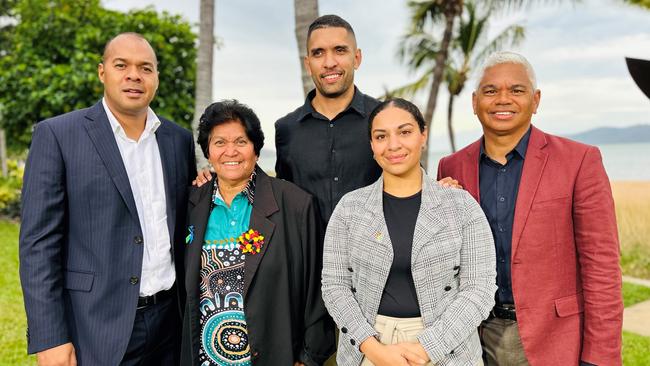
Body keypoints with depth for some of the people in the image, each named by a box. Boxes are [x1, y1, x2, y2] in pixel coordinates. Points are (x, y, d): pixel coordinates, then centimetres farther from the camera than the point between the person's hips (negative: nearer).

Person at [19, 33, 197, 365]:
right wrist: (50, 338, -12)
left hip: (170, 322, 4)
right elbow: (39, 242, -9)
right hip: (97, 328, -4)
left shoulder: (179, 140, 6)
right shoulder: (57, 135, -6)